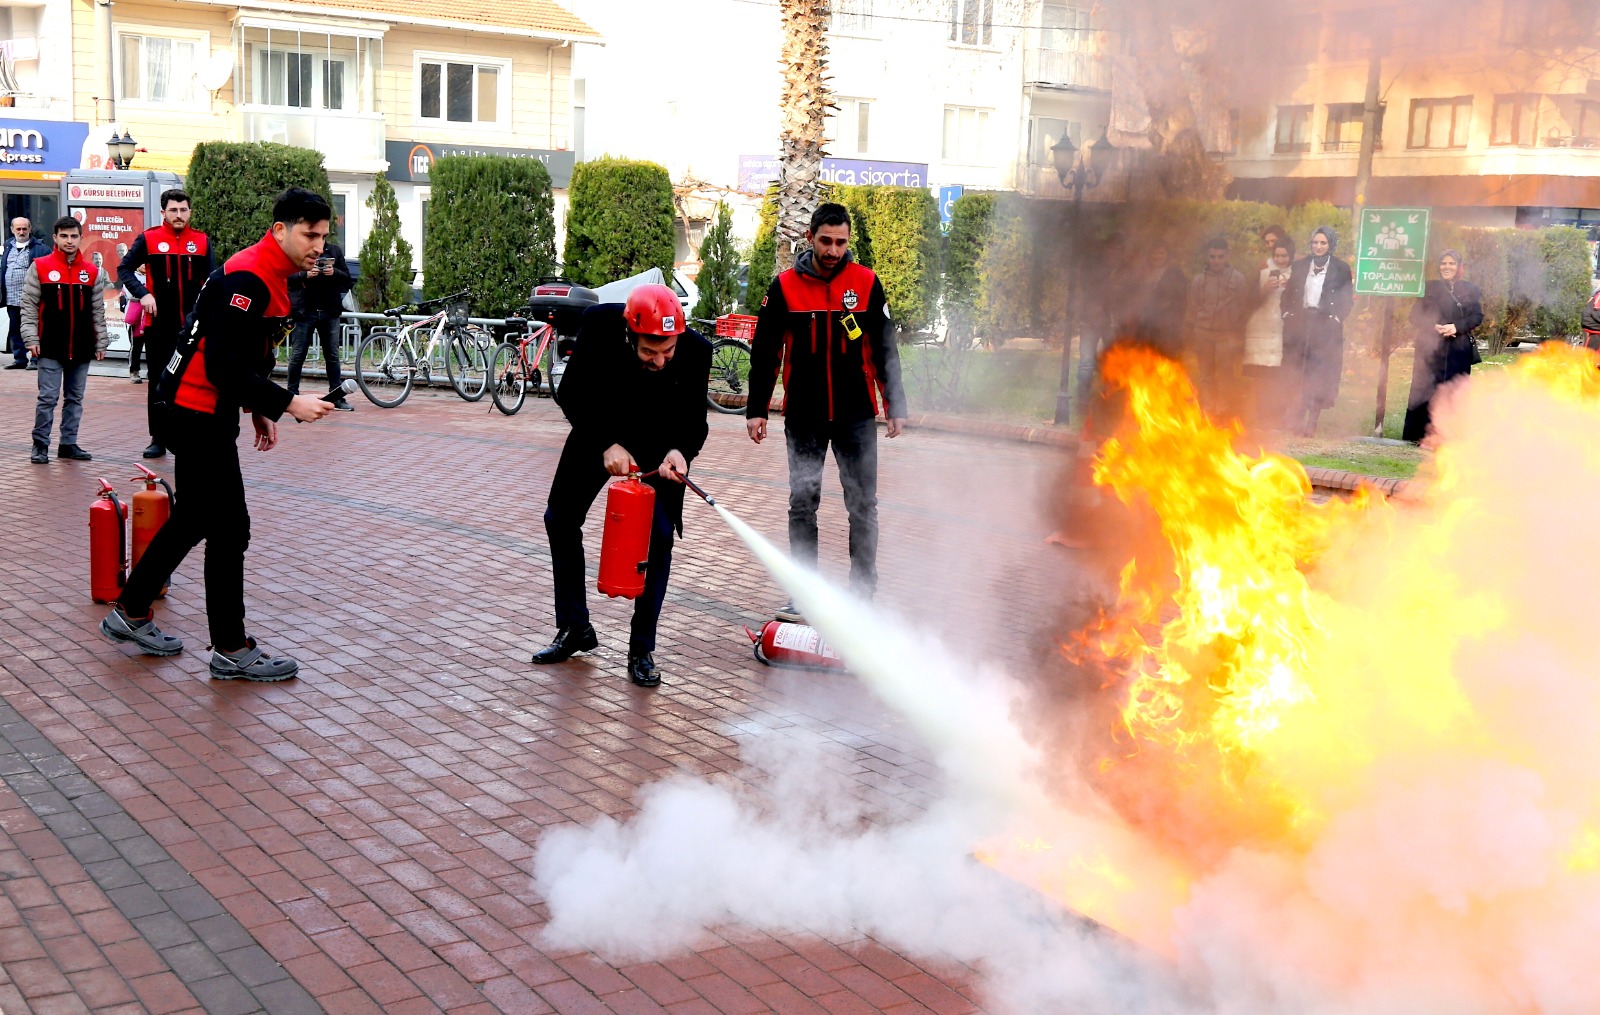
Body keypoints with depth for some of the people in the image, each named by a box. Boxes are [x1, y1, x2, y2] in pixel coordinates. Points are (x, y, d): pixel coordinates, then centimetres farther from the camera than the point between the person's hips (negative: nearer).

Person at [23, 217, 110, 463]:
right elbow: (29, 307, 0)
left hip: (81, 348, 3)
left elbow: (98, 311, 12)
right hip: (50, 348, -3)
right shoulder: (40, 267, 0)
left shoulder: (92, 272, 8)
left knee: (75, 398, 9)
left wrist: (101, 343, 8)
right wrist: (31, 339, -7)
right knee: (48, 397, -4)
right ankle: (40, 445, 6)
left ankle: (68, 444, 18)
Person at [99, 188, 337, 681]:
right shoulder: (247, 279, -21)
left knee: (194, 519, 20)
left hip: (204, 413, 10)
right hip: (197, 414, -10)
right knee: (229, 529, -4)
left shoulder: (271, 276, 11)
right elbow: (225, 367, -27)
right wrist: (287, 404, -26)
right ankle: (232, 651, 5)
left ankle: (130, 613, 34)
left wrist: (259, 410, 15)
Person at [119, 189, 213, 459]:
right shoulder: (148, 239, 0)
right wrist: (142, 294, -12)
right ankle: (157, 440, 13)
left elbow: (211, 280, 9)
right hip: (159, 325, -1)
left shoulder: (202, 241, 6)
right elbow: (124, 269, 2)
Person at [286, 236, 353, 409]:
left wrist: (335, 273, -11)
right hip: (305, 310, -3)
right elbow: (287, 277, -5)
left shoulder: (335, 250, 10)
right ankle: (291, 395, 11)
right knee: (297, 355, 1)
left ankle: (337, 397, 10)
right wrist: (305, 274, -21)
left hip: (330, 311, 3)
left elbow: (347, 278, 9)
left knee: (332, 355, 6)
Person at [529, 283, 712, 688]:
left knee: (658, 535, -10)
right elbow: (572, 395, -20)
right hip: (600, 431, 2)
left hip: (661, 442, -2)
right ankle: (575, 628, 23)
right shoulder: (599, 325, -32)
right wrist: (606, 445, -31)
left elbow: (694, 421, -21)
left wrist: (679, 451, -43)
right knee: (560, 520, 6)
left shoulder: (695, 350, -33)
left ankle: (641, 650, 3)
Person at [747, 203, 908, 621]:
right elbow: (764, 353, 4)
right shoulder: (785, 286, 0)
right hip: (803, 417, 0)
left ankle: (864, 591, 15)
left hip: (857, 415, 0)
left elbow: (885, 350, 5)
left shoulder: (866, 284, 0)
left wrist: (896, 407, 3)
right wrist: (756, 410, 0)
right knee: (802, 504, 5)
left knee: (863, 505, 4)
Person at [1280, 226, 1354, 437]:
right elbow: (1288, 293, 12)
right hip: (1299, 324, 2)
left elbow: (1347, 299, 2)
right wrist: (1287, 313, -1)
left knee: (1319, 376, -3)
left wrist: (1335, 318, -9)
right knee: (1295, 374, 1)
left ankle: (1311, 422, 0)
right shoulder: (1300, 266, 9)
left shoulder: (1341, 269, 2)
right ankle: (1295, 420, 5)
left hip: (1326, 327, -2)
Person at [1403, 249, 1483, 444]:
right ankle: (1423, 434, 0)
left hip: (1459, 349, 1)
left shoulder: (1470, 290, 10)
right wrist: (1434, 327, -13)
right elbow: (1415, 316, 4)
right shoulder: (1429, 287, 9)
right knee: (1427, 390, -4)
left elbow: (1477, 316, 4)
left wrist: (1456, 327, -13)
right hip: (1431, 348, -1)